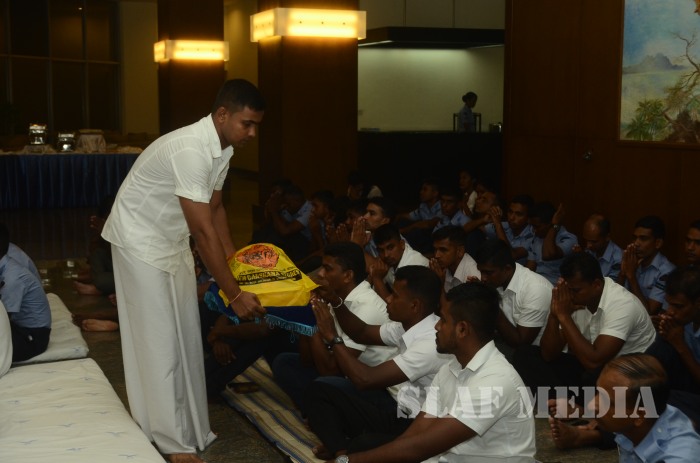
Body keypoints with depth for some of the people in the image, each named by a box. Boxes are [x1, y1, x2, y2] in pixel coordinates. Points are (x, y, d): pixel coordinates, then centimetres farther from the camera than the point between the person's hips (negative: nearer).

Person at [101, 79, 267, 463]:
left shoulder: (222, 147, -3)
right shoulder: (190, 149, -32)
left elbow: (215, 208, 10)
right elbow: (204, 231, -32)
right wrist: (234, 294, -28)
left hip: (172, 238, 9)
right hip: (140, 238, -9)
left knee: (185, 333, 10)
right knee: (160, 340, -5)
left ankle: (187, 424, 22)